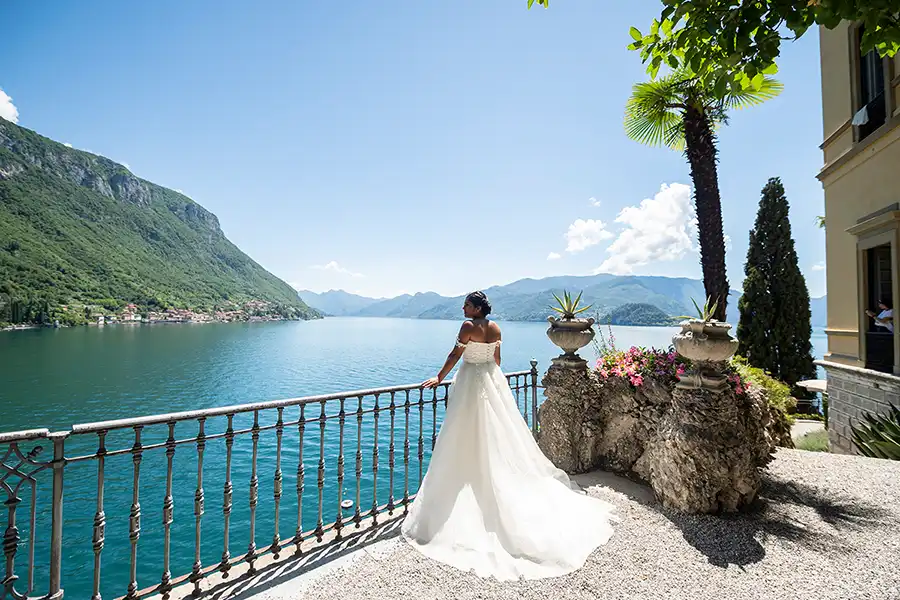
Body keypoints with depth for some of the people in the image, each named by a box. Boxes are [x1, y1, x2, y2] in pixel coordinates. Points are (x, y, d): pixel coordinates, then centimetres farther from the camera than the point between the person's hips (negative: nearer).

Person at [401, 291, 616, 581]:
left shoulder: (469, 327, -15)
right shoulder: (495, 328, 5)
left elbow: (455, 356, -15)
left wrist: (439, 378, -5)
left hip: (472, 383, -7)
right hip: (493, 381, 8)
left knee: (470, 440, 3)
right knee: (501, 436, 15)